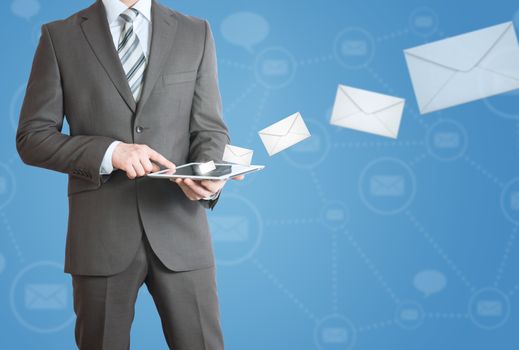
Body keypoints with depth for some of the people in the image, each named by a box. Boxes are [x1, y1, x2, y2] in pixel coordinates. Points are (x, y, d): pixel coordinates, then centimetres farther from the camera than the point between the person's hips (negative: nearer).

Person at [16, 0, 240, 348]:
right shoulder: (60, 37, 4)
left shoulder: (195, 33, 9)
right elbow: (32, 137, 1)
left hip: (179, 230, 1)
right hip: (101, 235, 0)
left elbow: (210, 129, 6)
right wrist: (109, 152, -15)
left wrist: (208, 177, -16)